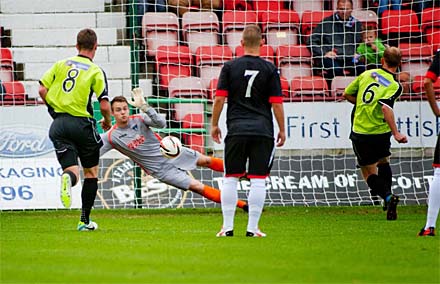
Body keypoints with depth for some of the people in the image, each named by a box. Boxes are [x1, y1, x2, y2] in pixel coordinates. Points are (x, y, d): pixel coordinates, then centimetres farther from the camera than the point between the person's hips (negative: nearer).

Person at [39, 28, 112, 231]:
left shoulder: (61, 64, 8)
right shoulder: (96, 71, -4)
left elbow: (42, 89, 2)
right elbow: (104, 106, -10)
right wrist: (107, 122, 11)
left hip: (59, 123, 3)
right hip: (82, 123, -3)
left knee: (72, 170, 0)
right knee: (91, 172, 15)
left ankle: (67, 178, -39)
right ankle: (85, 220, 15)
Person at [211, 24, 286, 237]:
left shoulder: (230, 67, 2)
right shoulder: (269, 69, 0)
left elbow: (219, 99, 1)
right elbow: (277, 103, -1)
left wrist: (214, 125, 12)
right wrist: (282, 130, 9)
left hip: (236, 130, 1)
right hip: (262, 130, -1)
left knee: (230, 178, 8)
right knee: (258, 180, 1)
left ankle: (227, 227, 7)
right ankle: (252, 228, -2)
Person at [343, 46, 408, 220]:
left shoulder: (367, 74, 1)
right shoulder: (394, 86, -11)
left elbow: (347, 94, 10)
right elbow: (386, 109, -27)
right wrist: (396, 134, -26)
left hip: (359, 133, 1)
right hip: (380, 133, -1)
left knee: (370, 174, 8)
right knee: (383, 162, 30)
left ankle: (387, 196, -17)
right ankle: (387, 195, 25)